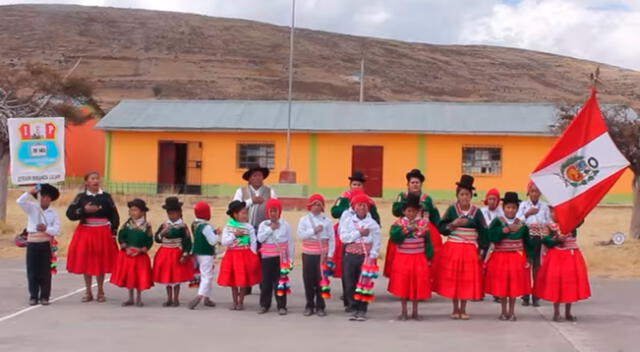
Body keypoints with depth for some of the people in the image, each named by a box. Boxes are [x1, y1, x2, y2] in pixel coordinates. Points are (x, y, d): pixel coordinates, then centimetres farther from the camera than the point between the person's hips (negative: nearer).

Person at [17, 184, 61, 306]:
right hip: (32, 243, 0)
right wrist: (30, 192, -18)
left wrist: (46, 229, -20)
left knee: (45, 272, 2)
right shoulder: (32, 207, 3)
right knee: (32, 271, 2)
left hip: (46, 244, 0)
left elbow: (57, 231, -4)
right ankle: (33, 296, 10)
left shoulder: (53, 213, 4)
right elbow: (20, 201, -13)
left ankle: (44, 296, 10)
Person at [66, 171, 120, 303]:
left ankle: (100, 291, 17)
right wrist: (84, 210, -18)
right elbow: (70, 213, -6)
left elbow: (114, 216, 4)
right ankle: (88, 292, 16)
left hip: (103, 234, 0)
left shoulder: (106, 197, 2)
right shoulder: (81, 197, 2)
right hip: (85, 233, 1)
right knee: (86, 262, 5)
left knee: (101, 262, 4)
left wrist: (114, 233, -2)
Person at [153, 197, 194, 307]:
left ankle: (176, 299, 12)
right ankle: (169, 299, 20)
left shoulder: (182, 226, -8)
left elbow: (187, 242, -10)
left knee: (176, 278, 2)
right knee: (166, 278, 10)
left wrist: (185, 255, -16)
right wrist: (162, 233, -16)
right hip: (165, 254, 5)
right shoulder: (164, 225, 6)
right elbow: (157, 238, 4)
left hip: (177, 254, -5)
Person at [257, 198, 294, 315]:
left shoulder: (285, 224, 2)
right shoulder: (263, 224, 5)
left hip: (281, 256, -2)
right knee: (266, 281, 6)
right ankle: (264, 305, 17)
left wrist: (291, 258, 1)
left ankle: (281, 306, 6)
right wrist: (270, 229, -12)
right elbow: (260, 238, -8)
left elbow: (290, 242, 4)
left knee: (280, 281, 0)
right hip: (267, 257, 2)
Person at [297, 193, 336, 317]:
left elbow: (332, 238, 2)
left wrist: (330, 254, -4)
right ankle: (309, 305, 14)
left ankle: (320, 306, 9)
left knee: (322, 279, 0)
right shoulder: (304, 219, 5)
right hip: (308, 253, 1)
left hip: (323, 254, -1)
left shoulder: (327, 220, 3)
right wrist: (314, 230, -18)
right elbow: (300, 234, -8)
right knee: (308, 279, 4)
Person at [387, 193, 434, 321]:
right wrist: (407, 229, -21)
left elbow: (428, 241, 5)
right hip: (403, 258, -1)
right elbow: (394, 236, -18)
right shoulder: (399, 223, -2)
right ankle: (404, 312, 12)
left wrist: (429, 257, 3)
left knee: (418, 284, 3)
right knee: (402, 285, 1)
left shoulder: (423, 223, 2)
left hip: (419, 259, 1)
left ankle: (415, 312, 15)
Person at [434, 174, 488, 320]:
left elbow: (483, 233, 4)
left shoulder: (477, 212, 1)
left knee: (467, 279, 1)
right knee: (452, 279, 2)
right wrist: (454, 224, -16)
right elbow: (442, 229, -1)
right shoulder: (451, 210, 0)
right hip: (452, 249, 0)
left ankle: (463, 310, 12)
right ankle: (455, 309, 15)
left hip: (470, 251, 0)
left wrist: (481, 249, -3)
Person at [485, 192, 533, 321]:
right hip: (500, 258, -1)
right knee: (501, 286, 4)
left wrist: (529, 259, 0)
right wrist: (507, 229, -20)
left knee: (514, 286, 3)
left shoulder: (522, 225, 3)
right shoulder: (497, 222, -3)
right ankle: (504, 311, 18)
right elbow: (492, 237, -18)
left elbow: (527, 243, 7)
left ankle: (512, 312, 15)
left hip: (517, 259, 1)